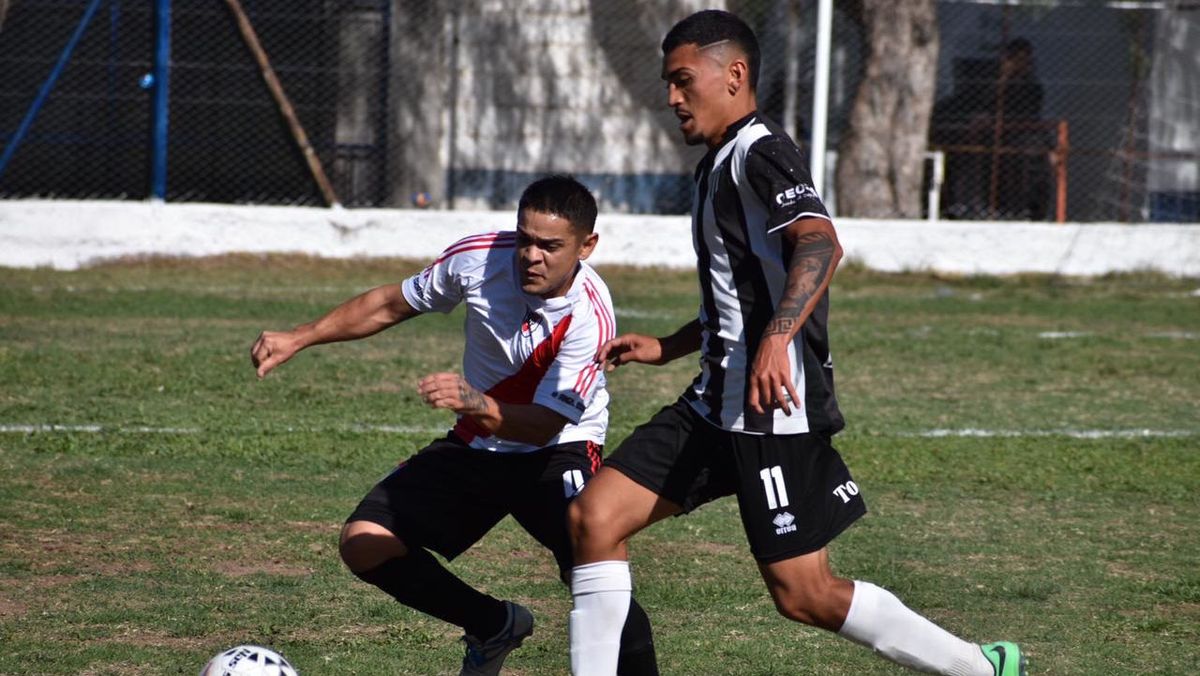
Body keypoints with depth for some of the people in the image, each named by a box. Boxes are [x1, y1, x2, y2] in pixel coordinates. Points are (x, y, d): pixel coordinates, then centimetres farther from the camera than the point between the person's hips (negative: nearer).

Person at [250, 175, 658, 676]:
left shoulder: (588, 316, -27)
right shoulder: (479, 258, -15)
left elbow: (544, 425, -30)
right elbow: (393, 304, 2)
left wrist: (477, 404, -48)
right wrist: (297, 339, -1)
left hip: (558, 451, -5)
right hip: (475, 446, 5)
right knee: (364, 543, -7)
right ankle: (493, 626, 16)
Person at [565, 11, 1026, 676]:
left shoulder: (761, 153, -11)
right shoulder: (720, 165, 20)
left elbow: (820, 246, -30)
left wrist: (775, 340, -43)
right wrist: (665, 348, 30)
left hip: (774, 406, -10)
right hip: (714, 404, 10)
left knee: (803, 594, -7)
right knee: (593, 515, 0)